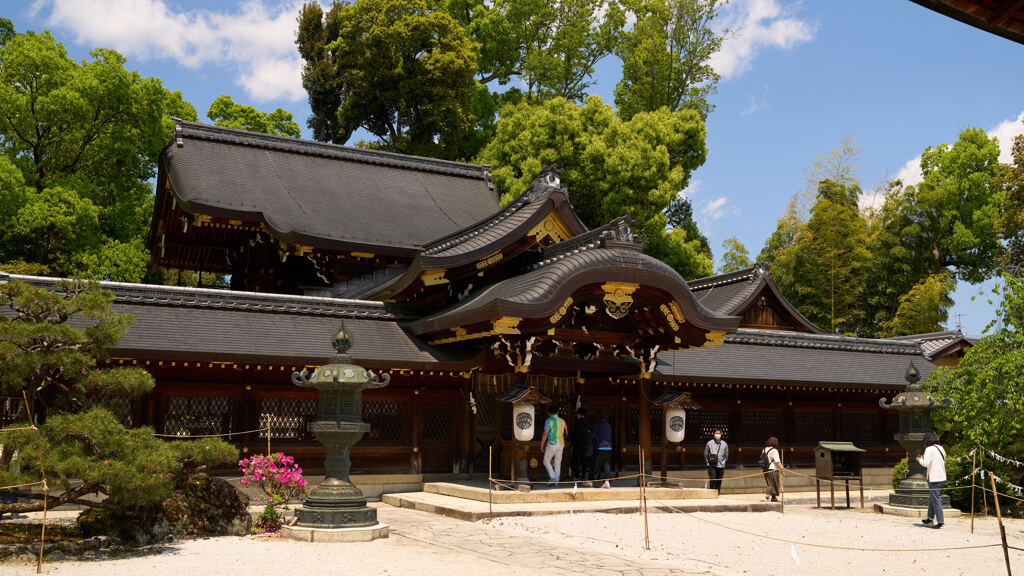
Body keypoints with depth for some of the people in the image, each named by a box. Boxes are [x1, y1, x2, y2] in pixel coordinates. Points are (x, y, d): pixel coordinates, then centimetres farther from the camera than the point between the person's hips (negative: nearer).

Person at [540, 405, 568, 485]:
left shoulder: (548, 420, -6)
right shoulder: (562, 421, 9)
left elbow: (545, 434, -10)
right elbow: (566, 433, 21)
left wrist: (542, 446, -5)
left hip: (551, 444, -5)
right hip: (561, 444, 5)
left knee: (546, 461, 7)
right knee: (557, 463, 11)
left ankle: (553, 478, -8)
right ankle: (556, 481, 10)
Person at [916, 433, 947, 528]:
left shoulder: (929, 449, -11)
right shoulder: (941, 448, 13)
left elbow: (926, 463, -18)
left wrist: (920, 460, 1)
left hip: (934, 478, -8)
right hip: (942, 477, 8)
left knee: (936, 499, -5)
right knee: (932, 498, 19)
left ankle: (940, 521, -7)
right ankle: (930, 518, 27)